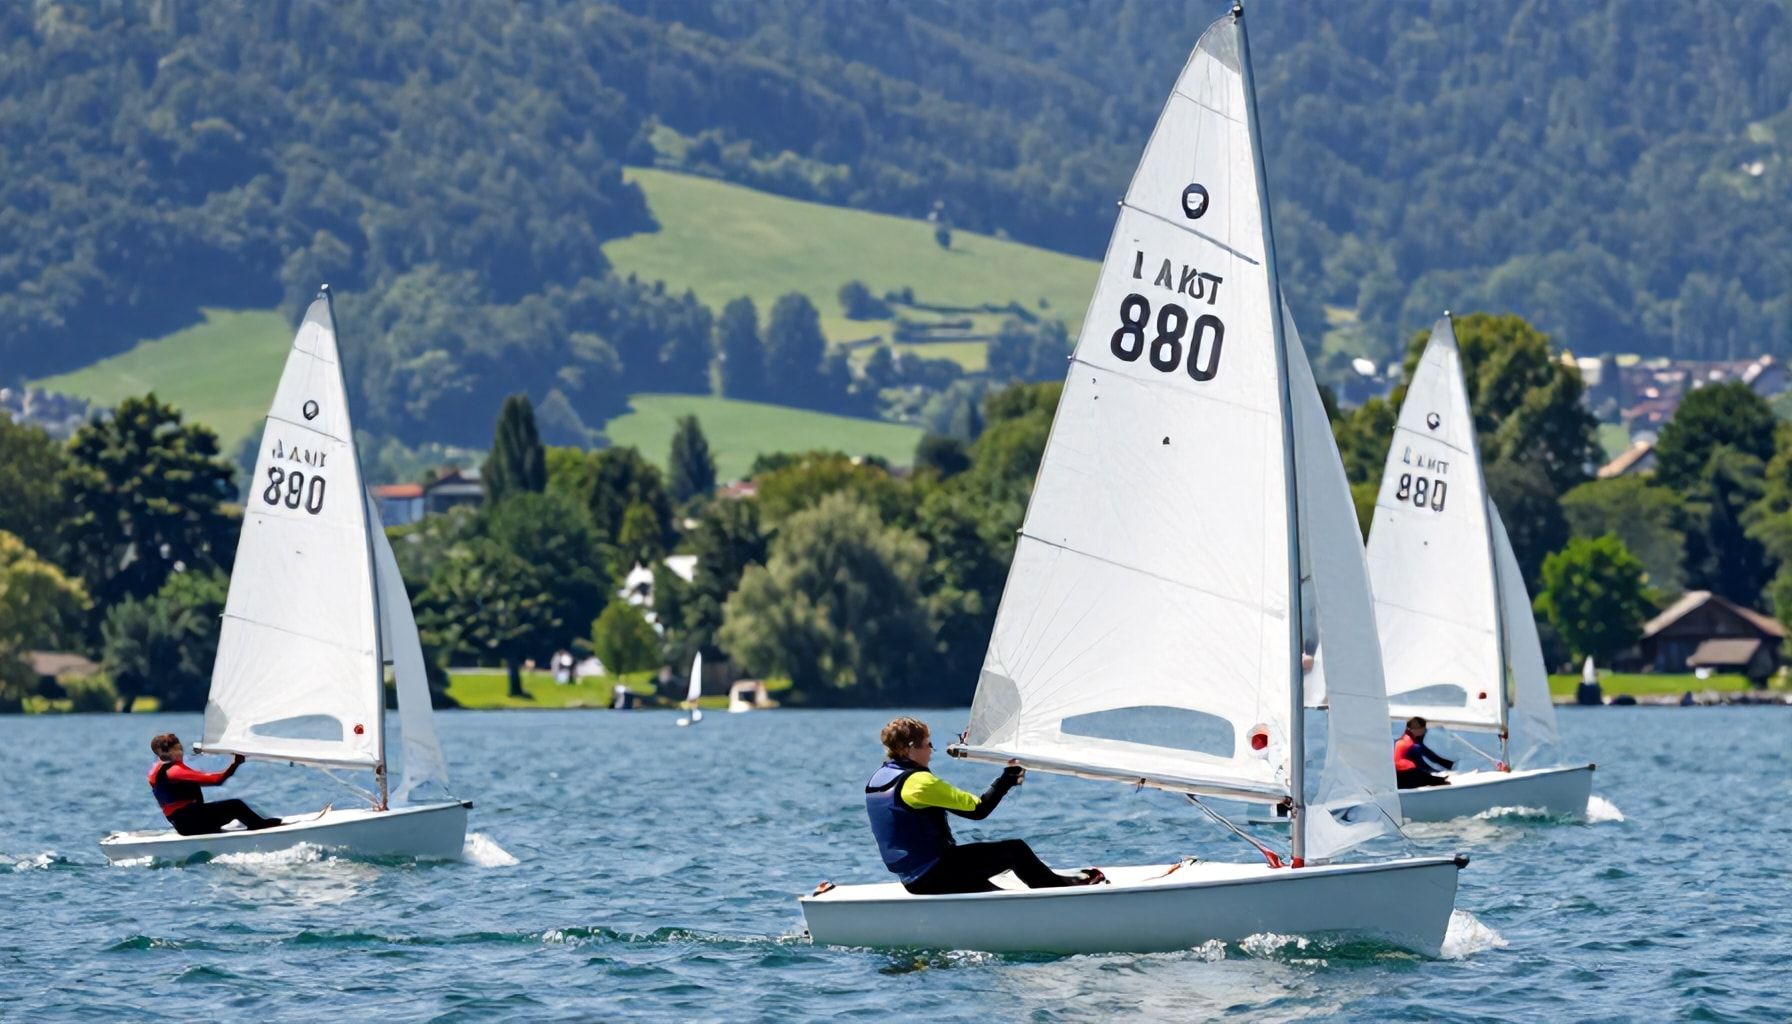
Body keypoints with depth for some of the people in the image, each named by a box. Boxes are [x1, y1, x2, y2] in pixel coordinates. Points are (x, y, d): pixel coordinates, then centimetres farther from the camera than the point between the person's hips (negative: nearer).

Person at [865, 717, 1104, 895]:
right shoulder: (919, 782, -19)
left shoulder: (877, 780, 9)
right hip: (936, 875, -10)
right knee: (1015, 850, 1)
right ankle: (1061, 888, 20)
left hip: (913, 879, 10)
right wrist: (1006, 781, -3)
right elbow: (978, 809, -16)